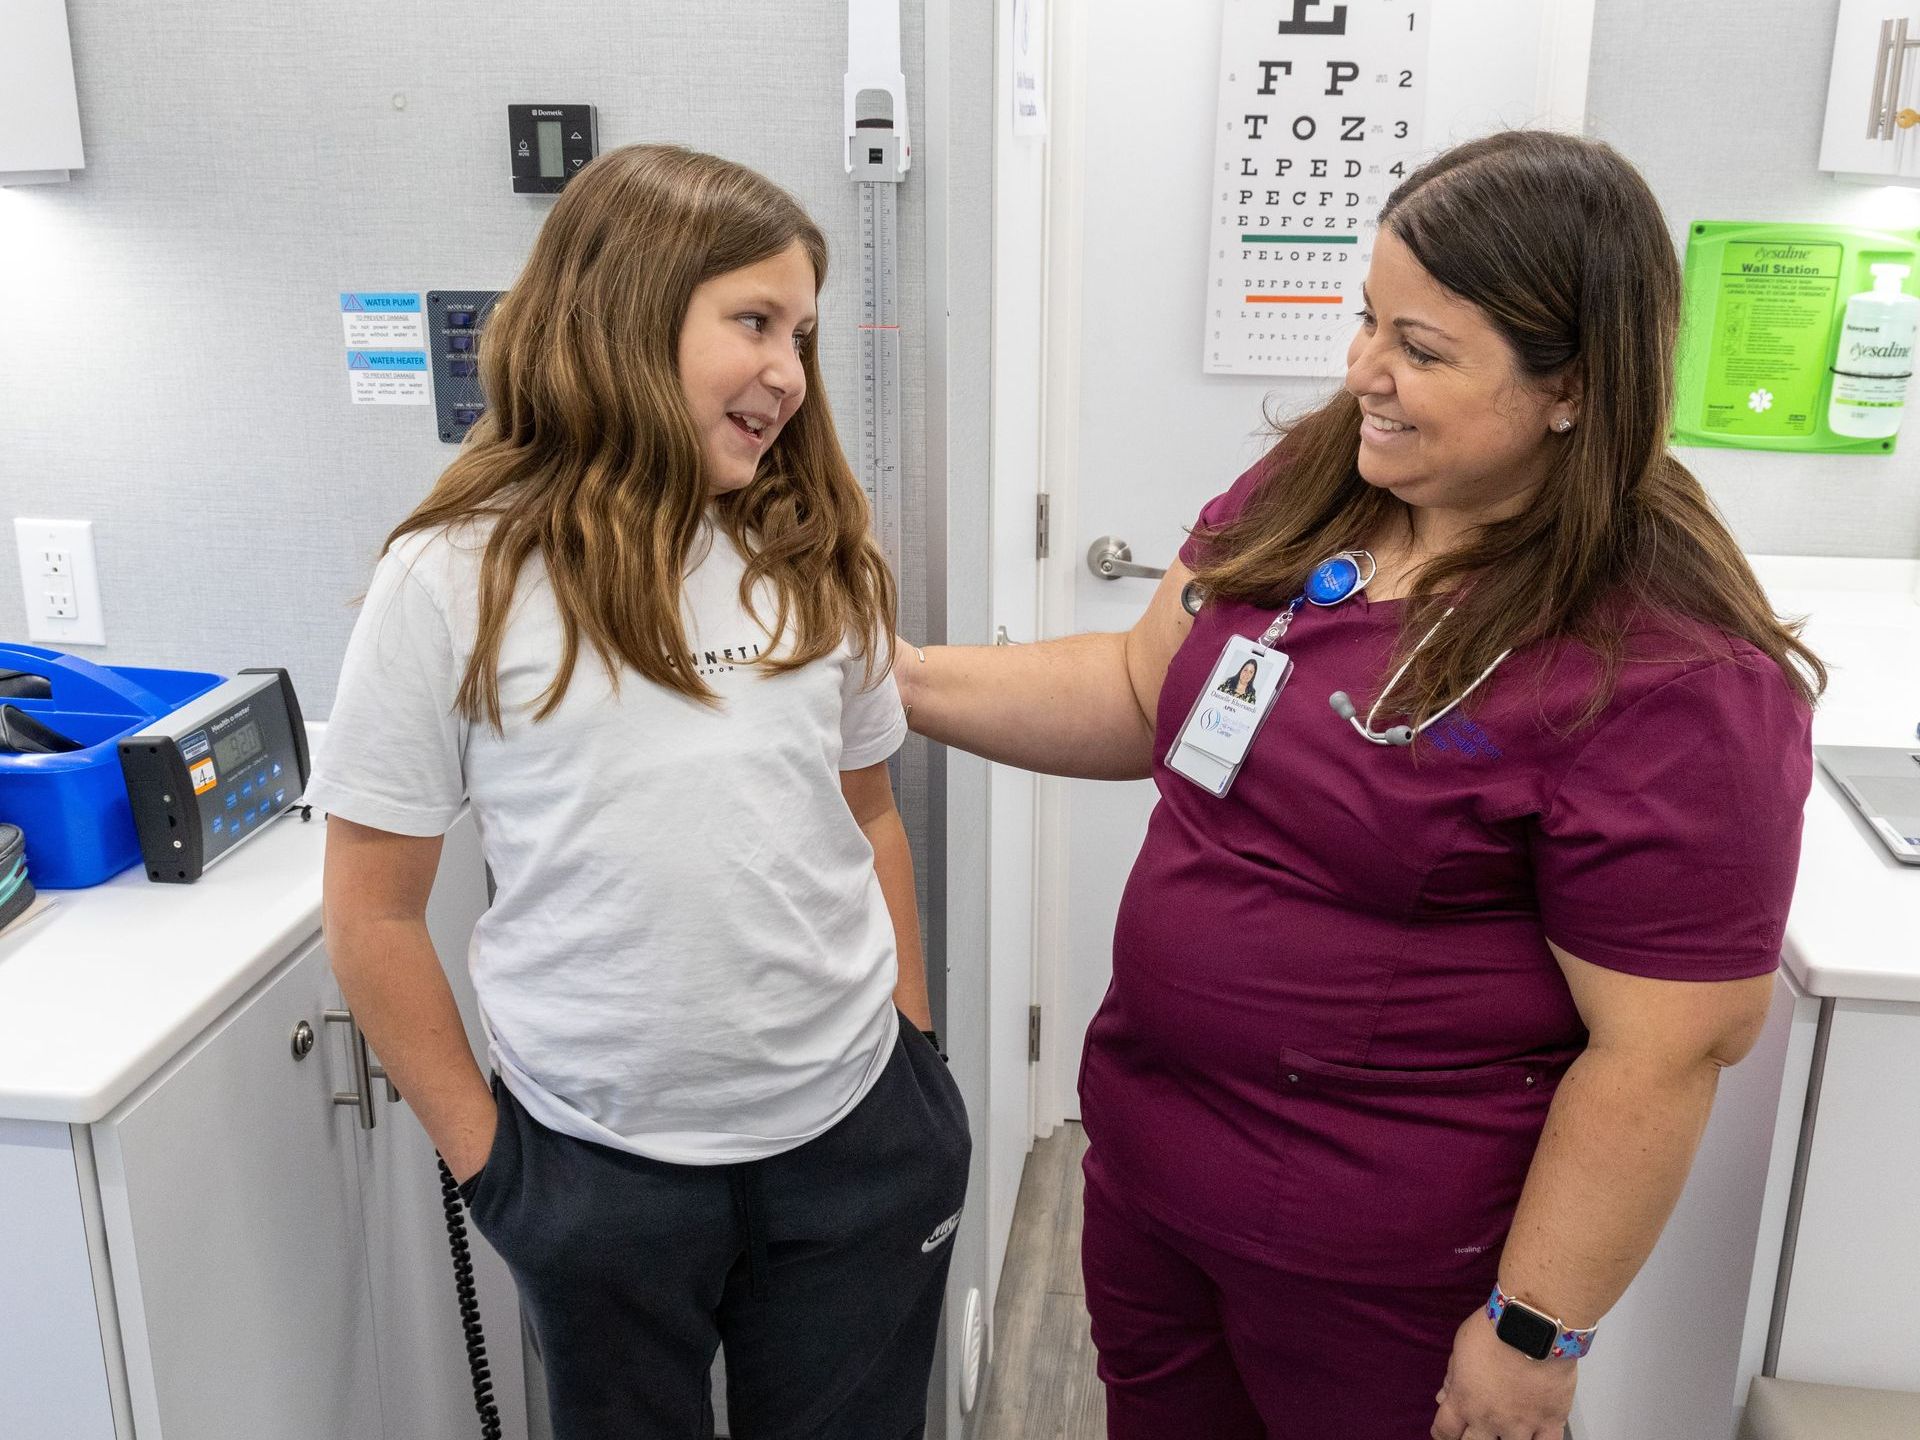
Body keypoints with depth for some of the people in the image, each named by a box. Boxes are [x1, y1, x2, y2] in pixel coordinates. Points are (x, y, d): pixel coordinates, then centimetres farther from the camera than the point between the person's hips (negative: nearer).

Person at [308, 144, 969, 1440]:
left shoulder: (818, 558, 1)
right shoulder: (456, 583, -11)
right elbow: (375, 915, -5)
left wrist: (915, 1040, 9)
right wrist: (483, 1156, -2)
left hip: (857, 1138, 3)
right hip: (598, 1169, -2)